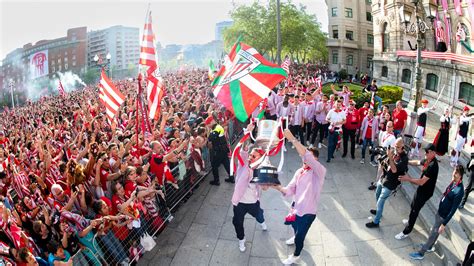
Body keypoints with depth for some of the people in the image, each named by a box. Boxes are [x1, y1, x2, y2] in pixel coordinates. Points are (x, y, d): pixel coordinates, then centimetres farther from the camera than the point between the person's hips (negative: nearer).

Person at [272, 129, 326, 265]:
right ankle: (297, 237, 68)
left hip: (308, 212, -7)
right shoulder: (299, 172, 0)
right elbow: (289, 190, -4)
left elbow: (307, 156, -39)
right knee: (294, 225, 33)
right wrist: (276, 186, -23)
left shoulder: (320, 171, -21)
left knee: (300, 236, 11)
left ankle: (296, 255, 42)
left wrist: (292, 139, -42)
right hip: (296, 208, 7)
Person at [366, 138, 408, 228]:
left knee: (380, 202, -3)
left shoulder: (404, 159, -22)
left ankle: (376, 222, 11)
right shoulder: (394, 152, -1)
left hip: (389, 185, -8)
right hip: (382, 180, 8)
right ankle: (379, 211, 52)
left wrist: (390, 157, -34)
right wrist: (383, 161, -14)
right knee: (377, 196, 27)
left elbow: (394, 170, -31)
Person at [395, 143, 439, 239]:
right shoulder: (428, 160, -3)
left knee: (414, 210, 1)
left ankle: (406, 232, 13)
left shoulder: (433, 166, -31)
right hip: (421, 189, 9)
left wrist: (408, 179, -24)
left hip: (425, 192, -9)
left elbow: (422, 182, -30)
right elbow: (418, 162, 20)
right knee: (413, 206, 27)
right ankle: (410, 221, 52)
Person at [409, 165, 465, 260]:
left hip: (443, 216, -7)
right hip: (439, 212, 7)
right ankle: (429, 246, 47)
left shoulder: (459, 191, -30)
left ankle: (421, 253, 21)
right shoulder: (453, 182, -5)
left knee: (433, 234, 7)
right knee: (435, 231, 25)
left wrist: (444, 224, -20)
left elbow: (453, 210, -25)